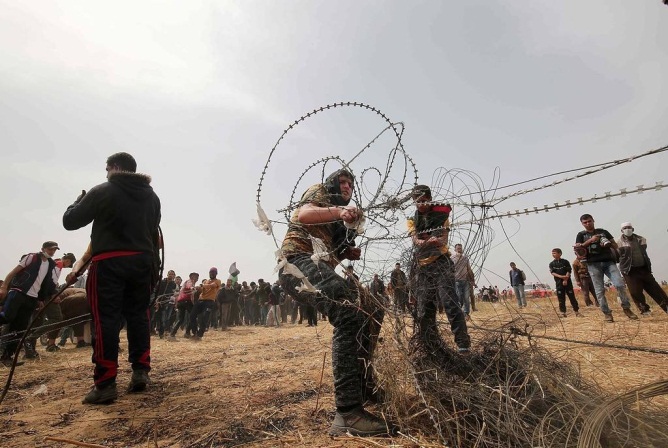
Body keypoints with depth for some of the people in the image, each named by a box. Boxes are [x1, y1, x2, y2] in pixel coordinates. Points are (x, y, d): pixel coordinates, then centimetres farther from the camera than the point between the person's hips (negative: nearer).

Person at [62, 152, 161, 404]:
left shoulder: (101, 192, -4)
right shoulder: (152, 196, 13)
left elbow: (69, 221, 3)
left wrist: (78, 201, 19)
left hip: (109, 262, -5)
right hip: (142, 262, 5)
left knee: (106, 320, -1)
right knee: (138, 315, 11)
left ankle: (105, 384, 1)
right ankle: (140, 371, 13)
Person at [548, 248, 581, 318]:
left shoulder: (565, 261, 3)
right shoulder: (551, 264, 6)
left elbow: (569, 271, -3)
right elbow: (553, 273, -4)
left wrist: (565, 279, -15)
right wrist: (561, 276, -19)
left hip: (567, 281, -1)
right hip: (559, 283, 1)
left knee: (572, 296, 1)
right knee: (561, 298, 2)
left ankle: (576, 311, 8)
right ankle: (563, 312, 6)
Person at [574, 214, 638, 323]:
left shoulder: (603, 231, 17)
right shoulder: (581, 235, 11)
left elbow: (616, 246, 16)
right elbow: (577, 249, -2)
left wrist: (609, 244, -7)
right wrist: (590, 240, -12)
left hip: (608, 262, 1)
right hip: (593, 264, -1)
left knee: (620, 284, -12)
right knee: (600, 291, -4)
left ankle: (626, 308, 5)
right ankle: (607, 313, 3)